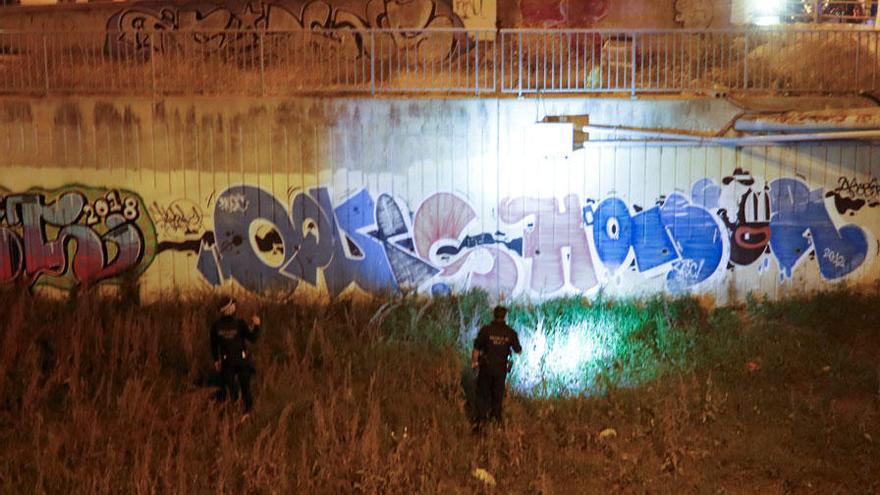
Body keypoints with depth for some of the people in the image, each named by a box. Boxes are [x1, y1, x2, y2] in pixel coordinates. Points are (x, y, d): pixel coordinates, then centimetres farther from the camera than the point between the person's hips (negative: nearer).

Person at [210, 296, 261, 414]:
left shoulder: (216, 325, -8)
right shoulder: (239, 323, -20)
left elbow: (214, 344, 2)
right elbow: (253, 338, -15)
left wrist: (216, 359, 14)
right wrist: (256, 325, -3)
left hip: (227, 361, 2)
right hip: (243, 359, -2)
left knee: (228, 386, 14)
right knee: (245, 386, 14)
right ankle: (247, 410, 23)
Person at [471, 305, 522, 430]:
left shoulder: (485, 330, -15)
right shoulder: (511, 333, -10)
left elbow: (476, 349, -11)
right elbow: (519, 351, 1)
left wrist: (473, 362, 5)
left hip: (486, 367, -2)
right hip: (501, 368, 2)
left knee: (482, 393, 10)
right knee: (498, 393, 21)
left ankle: (480, 419, 0)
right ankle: (496, 417, 35)